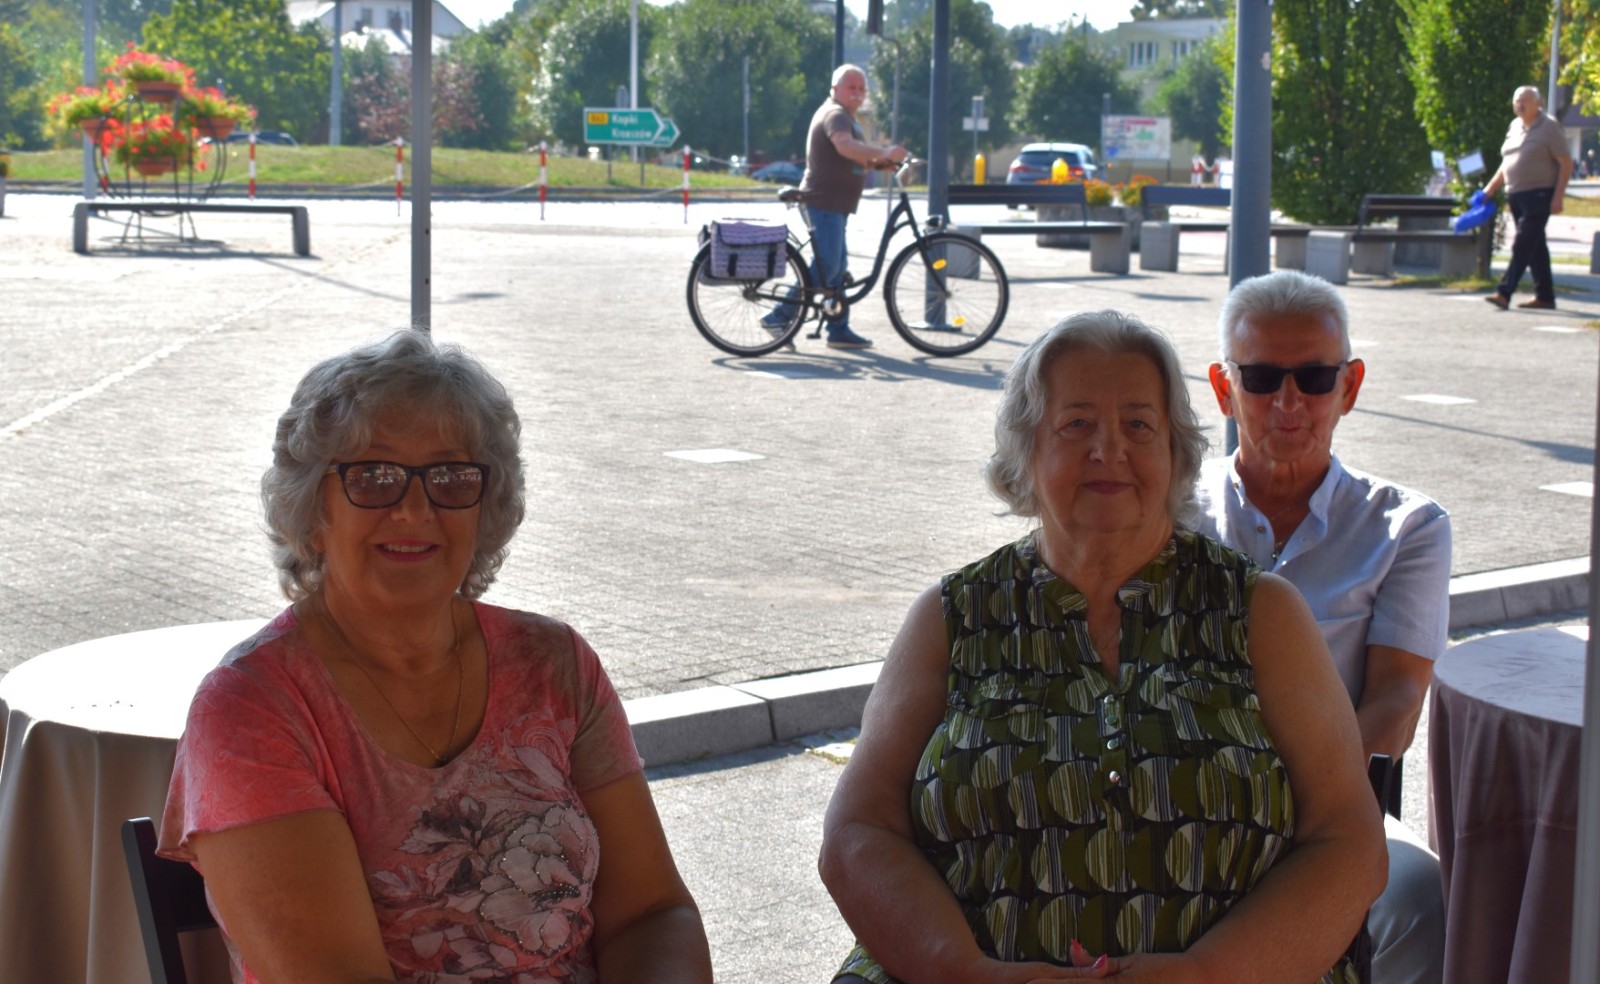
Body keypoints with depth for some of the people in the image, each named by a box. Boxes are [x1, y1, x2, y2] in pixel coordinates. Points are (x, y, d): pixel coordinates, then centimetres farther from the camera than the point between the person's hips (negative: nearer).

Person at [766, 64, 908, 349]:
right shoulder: (836, 115, -13)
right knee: (826, 267, -11)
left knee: (836, 267, 12)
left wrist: (880, 161, 3)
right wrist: (884, 152, -43)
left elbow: (856, 158, 21)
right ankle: (780, 317, -6)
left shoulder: (843, 116, 21)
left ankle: (839, 330, 17)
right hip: (824, 202, -11)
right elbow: (845, 146, -34)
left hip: (833, 204, 11)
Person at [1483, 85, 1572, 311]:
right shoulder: (1515, 126, 14)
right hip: (1516, 195, 8)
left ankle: (1504, 293, -19)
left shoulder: (1549, 127, -7)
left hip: (1539, 195, -8)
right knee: (1535, 247, 12)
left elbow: (1566, 163, -10)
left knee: (1523, 246, -13)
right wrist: (1492, 187, 18)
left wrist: (1558, 196, -17)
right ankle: (1545, 296, 18)